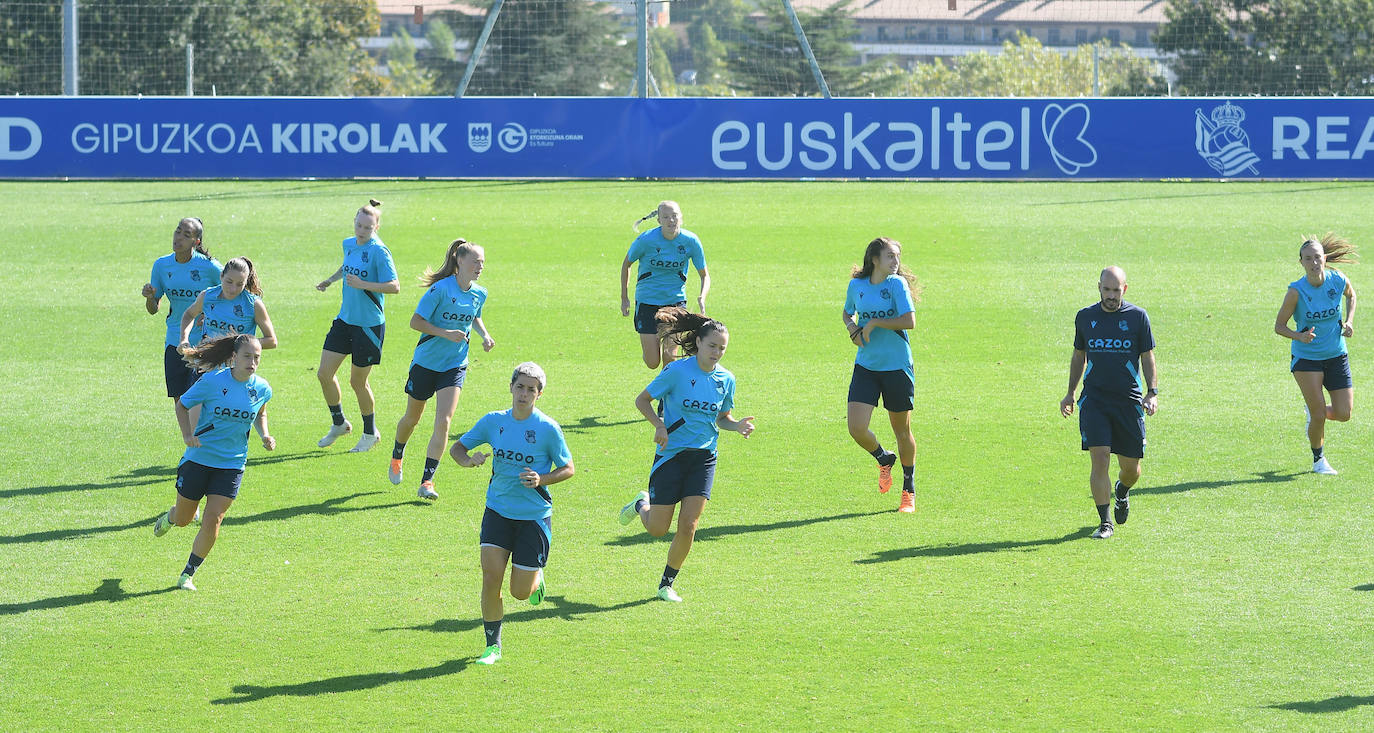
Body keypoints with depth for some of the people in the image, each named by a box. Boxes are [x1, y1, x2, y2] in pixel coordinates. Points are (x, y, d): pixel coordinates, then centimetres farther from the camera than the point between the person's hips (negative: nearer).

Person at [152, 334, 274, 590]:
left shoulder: (262, 389, -5)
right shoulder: (213, 381, -16)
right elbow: (182, 404, -4)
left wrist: (264, 435, -1)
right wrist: (187, 436, -18)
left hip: (231, 465, 2)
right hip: (198, 460, -2)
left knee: (212, 522, -11)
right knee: (183, 520, 14)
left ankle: (188, 574, 8)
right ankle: (169, 518, 53)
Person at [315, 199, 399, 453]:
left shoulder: (379, 252, -17)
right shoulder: (348, 244, 6)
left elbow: (394, 286, -23)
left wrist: (363, 284, -31)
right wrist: (330, 279, 26)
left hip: (369, 325, -7)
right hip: (345, 320, 7)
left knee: (357, 381, 3)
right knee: (324, 373, 3)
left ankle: (370, 433, 24)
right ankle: (339, 423, 25)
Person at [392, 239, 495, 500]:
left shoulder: (479, 294, 2)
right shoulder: (441, 289, -17)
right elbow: (416, 321, -16)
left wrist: (484, 335, 5)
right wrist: (446, 333, -26)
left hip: (455, 366, 3)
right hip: (426, 362, -3)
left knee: (443, 422, -13)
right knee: (412, 418, 15)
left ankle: (427, 482, -10)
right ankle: (397, 457, 46)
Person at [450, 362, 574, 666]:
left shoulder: (548, 429, -11)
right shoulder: (494, 422, -2)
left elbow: (568, 469, -2)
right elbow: (457, 447, 9)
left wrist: (542, 479, -21)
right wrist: (467, 460, -15)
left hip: (535, 516, -2)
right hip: (498, 512, 2)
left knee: (521, 592, 1)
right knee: (491, 579, -10)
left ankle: (536, 576, 38)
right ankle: (492, 646, 6)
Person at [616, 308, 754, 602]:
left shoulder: (726, 379, 2)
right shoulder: (677, 371, -12)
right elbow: (642, 400, -4)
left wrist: (737, 425, -5)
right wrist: (659, 425, -20)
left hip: (703, 457, 3)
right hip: (671, 454, -3)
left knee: (688, 526, -8)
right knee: (657, 529, 3)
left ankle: (667, 584, 11)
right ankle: (642, 504, 39)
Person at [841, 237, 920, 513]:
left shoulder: (897, 284, -8)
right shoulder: (857, 285, 4)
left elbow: (909, 321, -18)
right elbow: (847, 313, 23)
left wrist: (874, 323, -15)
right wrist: (852, 327, 2)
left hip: (897, 368, -3)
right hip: (866, 366, 3)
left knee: (902, 429, 7)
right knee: (856, 428, -10)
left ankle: (909, 490, 25)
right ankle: (884, 459, 24)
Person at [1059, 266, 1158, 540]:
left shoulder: (1138, 316, 0)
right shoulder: (1085, 317, 5)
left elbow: (1148, 357, 5)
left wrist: (1153, 392, -6)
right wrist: (1070, 394, 18)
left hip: (1130, 401, 0)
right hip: (1094, 399, 0)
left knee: (1131, 467, 4)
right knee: (1100, 458, -13)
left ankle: (1122, 491, 40)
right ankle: (1105, 522, -5)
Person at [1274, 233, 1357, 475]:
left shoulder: (1339, 280, -10)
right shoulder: (1296, 291, -19)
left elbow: (1351, 295, 15)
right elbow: (1279, 326, -10)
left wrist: (1349, 321, -1)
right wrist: (1299, 336, -29)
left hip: (1337, 356, 3)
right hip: (1306, 357, -3)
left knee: (1344, 414, -2)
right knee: (1319, 416, -7)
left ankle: (1312, 410, 32)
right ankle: (1318, 460, 20)